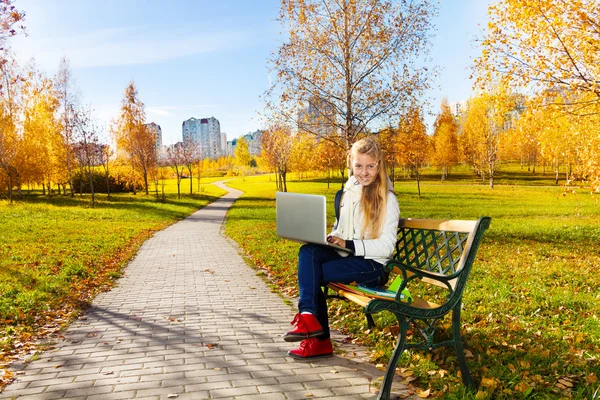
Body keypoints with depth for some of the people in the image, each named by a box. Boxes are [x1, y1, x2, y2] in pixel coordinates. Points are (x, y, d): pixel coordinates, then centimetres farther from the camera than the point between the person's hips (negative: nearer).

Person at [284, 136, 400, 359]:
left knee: (311, 273, -22)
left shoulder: (387, 200, -8)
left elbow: (386, 246, -13)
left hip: (371, 266, -6)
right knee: (308, 252, -22)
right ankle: (308, 317, -21)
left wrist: (348, 244, -23)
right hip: (345, 256, 6)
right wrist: (328, 238, -1)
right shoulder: (349, 191, 12)